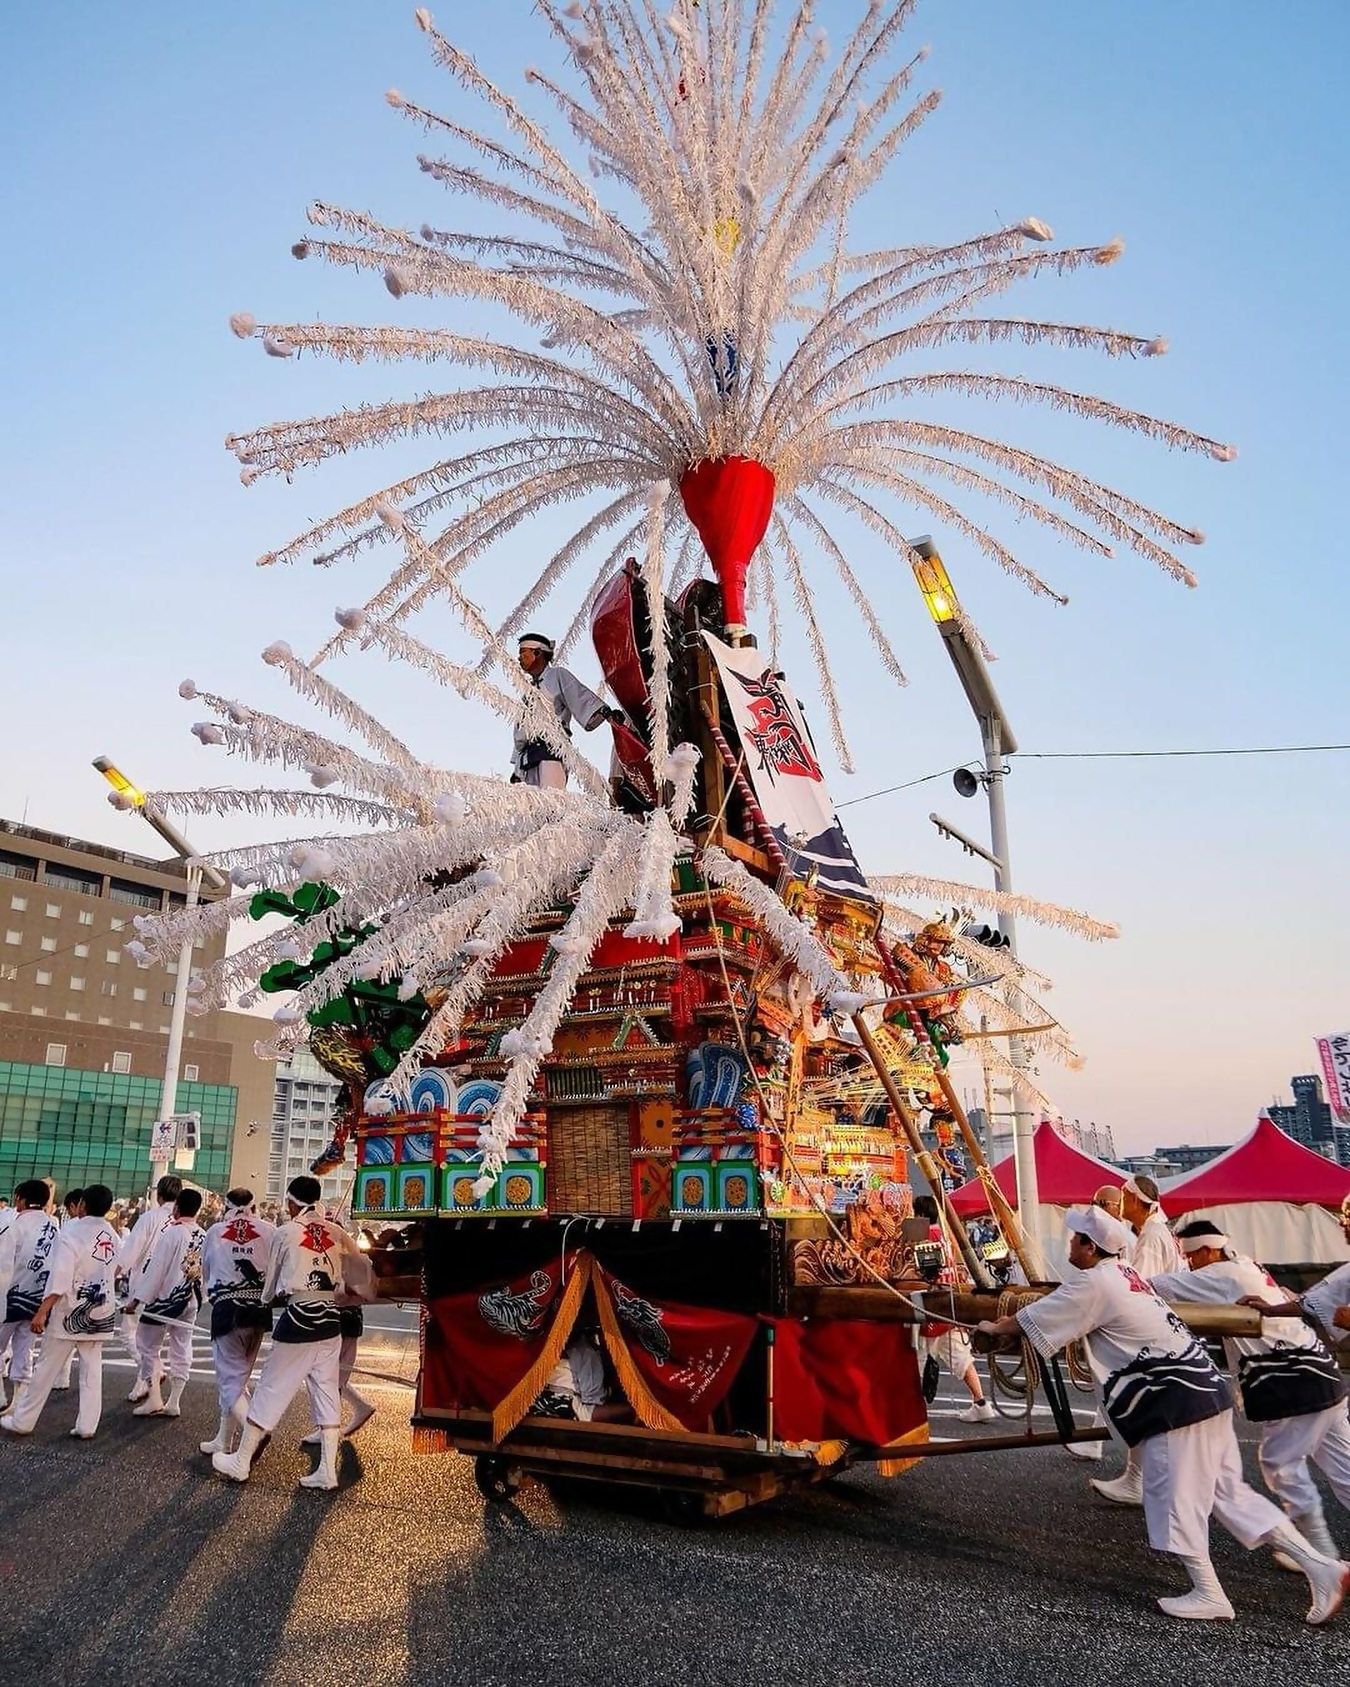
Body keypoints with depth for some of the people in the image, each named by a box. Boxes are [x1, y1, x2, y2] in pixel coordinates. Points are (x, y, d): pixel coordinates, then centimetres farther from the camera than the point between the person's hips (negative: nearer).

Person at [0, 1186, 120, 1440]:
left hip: (71, 1311, -5)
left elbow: (60, 1275, -22)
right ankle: (86, 1426, 10)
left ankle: (22, 1421, 19)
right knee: (92, 1371, 9)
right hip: (101, 1312, 5)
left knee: (47, 1368, 8)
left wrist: (42, 1311, -21)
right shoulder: (112, 1235, 3)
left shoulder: (72, 1231, -15)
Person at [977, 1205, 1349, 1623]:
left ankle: (1207, 1594, 11)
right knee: (1229, 1493, 14)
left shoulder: (1092, 1284, -14)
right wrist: (1017, 1302, 31)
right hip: (1205, 1389, 10)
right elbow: (1063, 1304, 30)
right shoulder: (1123, 1273, 14)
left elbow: (1032, 1321, -5)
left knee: (1172, 1496, 3)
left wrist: (994, 1326, 13)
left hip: (1175, 1400, -10)